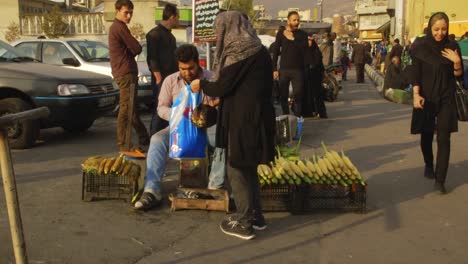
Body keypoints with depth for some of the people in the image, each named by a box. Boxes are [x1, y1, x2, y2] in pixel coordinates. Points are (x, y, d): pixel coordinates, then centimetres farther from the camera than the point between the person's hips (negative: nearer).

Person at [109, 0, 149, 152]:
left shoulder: (114, 27, 20)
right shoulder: (120, 27, -12)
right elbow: (137, 49, -11)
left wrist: (130, 52, 2)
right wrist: (131, 51, 9)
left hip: (122, 72, 11)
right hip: (126, 72, -11)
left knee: (131, 108, 15)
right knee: (126, 108, -9)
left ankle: (144, 139, 25)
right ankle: (123, 144, -7)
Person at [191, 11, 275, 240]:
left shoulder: (239, 52, -15)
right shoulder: (257, 50, 13)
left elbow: (222, 86, -14)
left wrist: (201, 85, 4)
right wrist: (217, 95, 21)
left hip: (244, 120, -9)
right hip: (255, 117, 9)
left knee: (237, 170, 2)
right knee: (248, 168, 19)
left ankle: (244, 223, 11)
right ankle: (255, 215, 29)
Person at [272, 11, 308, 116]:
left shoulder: (302, 34, 5)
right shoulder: (281, 34, 6)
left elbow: (304, 50, -8)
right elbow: (275, 52, 6)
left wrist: (292, 39, -15)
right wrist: (274, 69, 0)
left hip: (298, 69, -1)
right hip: (283, 69, 1)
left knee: (298, 96, -5)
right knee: (283, 96, 4)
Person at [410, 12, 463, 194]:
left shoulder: (452, 46, 0)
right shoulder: (421, 46, -5)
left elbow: (458, 75, 4)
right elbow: (415, 73, -5)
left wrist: (457, 62, -15)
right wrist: (416, 95, -14)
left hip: (446, 98, 0)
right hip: (426, 97, 0)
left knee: (444, 139, -7)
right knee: (426, 135, 12)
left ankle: (440, 180, -7)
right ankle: (428, 165, 38)